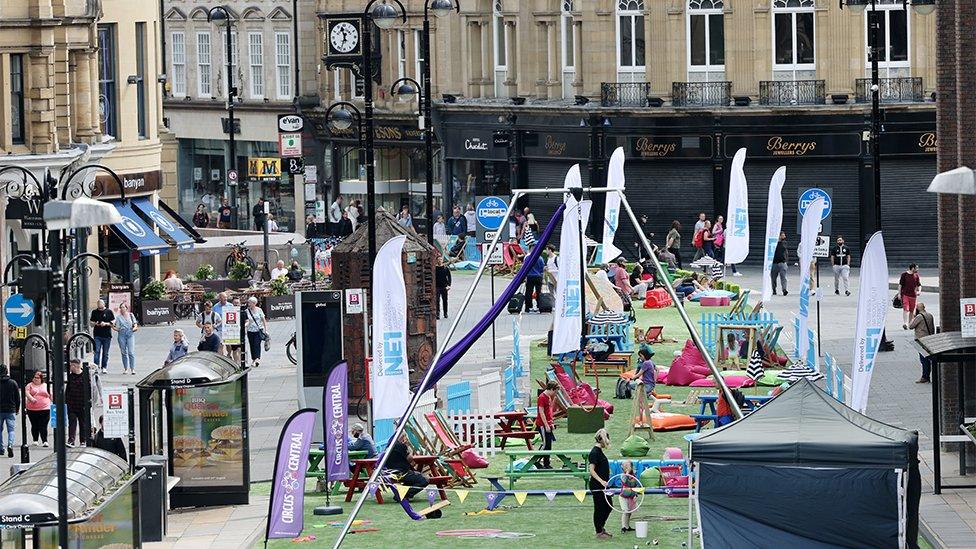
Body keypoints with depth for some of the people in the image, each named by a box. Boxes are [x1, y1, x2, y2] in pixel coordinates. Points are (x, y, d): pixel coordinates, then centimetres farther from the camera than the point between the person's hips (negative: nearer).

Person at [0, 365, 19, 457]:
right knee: (11, 430, 0)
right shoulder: (13, 383, -2)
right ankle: (10, 445, -22)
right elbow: (18, 398, 4)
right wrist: (17, 409, 16)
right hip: (11, 411, 0)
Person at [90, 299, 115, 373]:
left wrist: (106, 324, -14)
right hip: (97, 335, 0)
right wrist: (95, 324, -11)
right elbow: (91, 323, 12)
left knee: (105, 353, 5)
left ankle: (104, 367, 12)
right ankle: (95, 366, -15)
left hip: (107, 336, 0)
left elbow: (113, 322, 3)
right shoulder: (94, 312, 8)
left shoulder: (109, 311, 3)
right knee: (97, 351, -12)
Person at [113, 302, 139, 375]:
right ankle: (126, 369, 9)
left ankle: (132, 369, -9)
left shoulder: (131, 315, 12)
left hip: (130, 334, -1)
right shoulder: (118, 317, 10)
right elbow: (118, 328, 7)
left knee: (131, 352, -10)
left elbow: (135, 324, 15)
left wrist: (135, 327, -5)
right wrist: (113, 327, -11)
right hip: (122, 334, 1)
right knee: (123, 352, 2)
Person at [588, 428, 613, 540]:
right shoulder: (595, 453, -17)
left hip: (603, 485, 10)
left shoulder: (599, 451, 12)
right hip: (596, 486, -10)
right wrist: (601, 481, -29)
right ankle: (599, 532, 9)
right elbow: (592, 470, -23)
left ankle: (601, 527, 31)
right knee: (599, 508, 0)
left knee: (609, 506, 16)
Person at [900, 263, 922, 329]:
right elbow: (900, 284, 0)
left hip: (913, 295, 4)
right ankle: (905, 323, -24)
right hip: (905, 294, -4)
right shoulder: (904, 274, -1)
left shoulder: (916, 276, 10)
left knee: (912, 310, 7)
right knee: (906, 309, -16)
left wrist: (919, 291, -7)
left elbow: (919, 285, 13)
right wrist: (899, 293, -5)